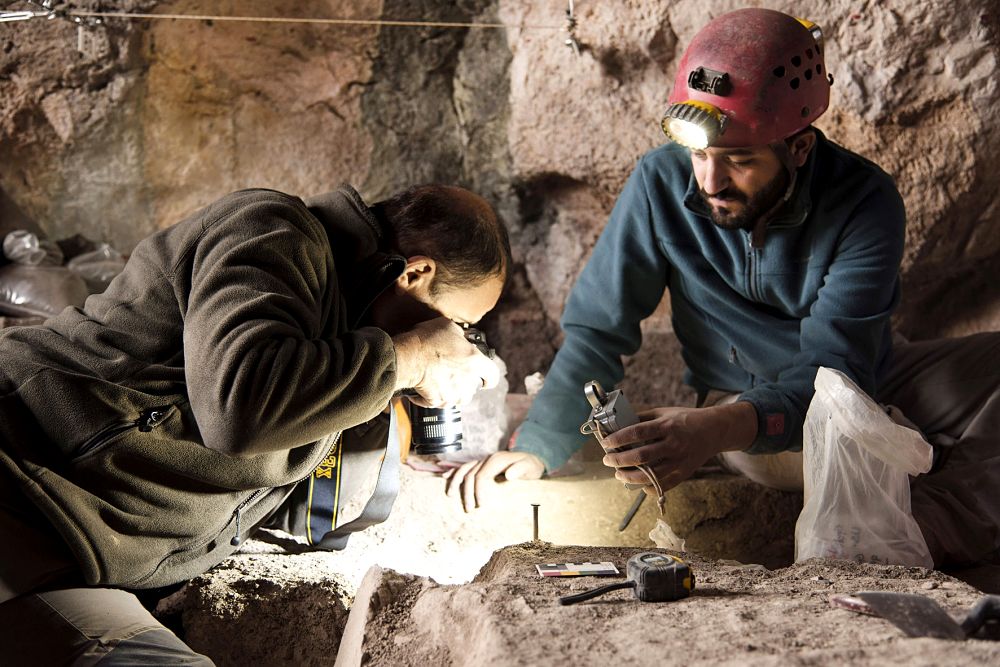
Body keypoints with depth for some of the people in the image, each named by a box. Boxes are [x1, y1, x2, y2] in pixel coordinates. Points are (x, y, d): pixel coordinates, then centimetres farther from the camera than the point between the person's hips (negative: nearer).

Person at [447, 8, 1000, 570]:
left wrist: (720, 429, -49)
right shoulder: (663, 184, -17)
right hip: (734, 406, -1)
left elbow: (835, 372, -30)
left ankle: (936, 527, -30)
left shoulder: (865, 202, -21)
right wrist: (535, 450, -22)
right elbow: (598, 330, -10)